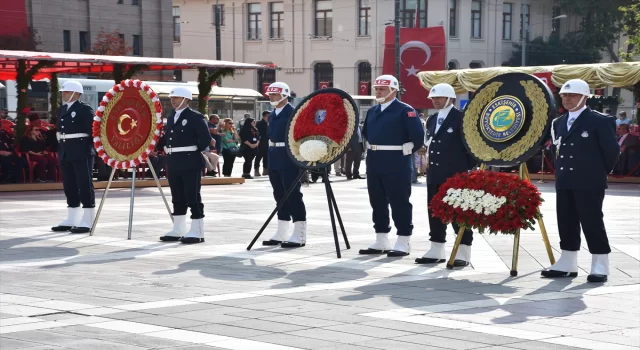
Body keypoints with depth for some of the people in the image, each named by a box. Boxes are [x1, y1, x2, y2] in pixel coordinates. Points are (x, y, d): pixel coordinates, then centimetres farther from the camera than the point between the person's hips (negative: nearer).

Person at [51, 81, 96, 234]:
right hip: (65, 153, 8)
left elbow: (93, 129, -13)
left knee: (85, 185, -4)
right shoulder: (62, 110, 15)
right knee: (69, 186, 11)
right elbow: (59, 130, 17)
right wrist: (59, 149, 11)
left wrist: (93, 148, -17)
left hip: (81, 153, -8)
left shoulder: (85, 109, -8)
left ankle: (87, 222, -3)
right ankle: (71, 220, 18)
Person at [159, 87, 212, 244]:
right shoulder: (171, 117, 16)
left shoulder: (195, 117, -8)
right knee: (178, 197, 12)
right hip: (173, 162, 8)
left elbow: (206, 138, -14)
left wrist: (194, 151, -7)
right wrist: (166, 148, 6)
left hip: (190, 162, -8)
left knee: (193, 196, -5)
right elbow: (167, 136, 23)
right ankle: (178, 230, 19)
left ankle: (197, 232, -2)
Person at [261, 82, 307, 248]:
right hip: (274, 160, 8)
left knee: (293, 195, -6)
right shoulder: (272, 115, 15)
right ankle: (281, 234, 19)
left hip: (289, 159, -8)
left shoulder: (293, 113, -10)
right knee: (280, 195, 12)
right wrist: (269, 160, 17)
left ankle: (299, 236, -3)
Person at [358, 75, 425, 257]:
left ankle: (403, 243, 1)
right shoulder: (372, 111, 15)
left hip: (396, 163, -8)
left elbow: (418, 136, -13)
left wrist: (405, 151, -8)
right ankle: (381, 241, 19)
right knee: (377, 201, 10)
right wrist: (372, 149, 15)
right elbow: (366, 133, 26)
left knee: (399, 201, -4)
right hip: (374, 162, 8)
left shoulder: (405, 111, -7)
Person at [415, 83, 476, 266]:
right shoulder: (432, 120, 16)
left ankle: (463, 253, 1)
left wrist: (468, 169, -11)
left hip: (455, 175, -7)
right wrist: (430, 167, 11)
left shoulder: (461, 118, -7)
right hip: (435, 174, 8)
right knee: (434, 211, 10)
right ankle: (437, 250, 18)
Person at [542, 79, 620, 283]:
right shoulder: (558, 123, 14)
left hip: (589, 183, -7)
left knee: (592, 222, -4)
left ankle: (600, 267, 2)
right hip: (564, 182, 7)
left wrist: (599, 173, 0)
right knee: (566, 223, 9)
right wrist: (562, 170, 11)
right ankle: (567, 265, 17)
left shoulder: (599, 121, -8)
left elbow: (612, 150, -7)